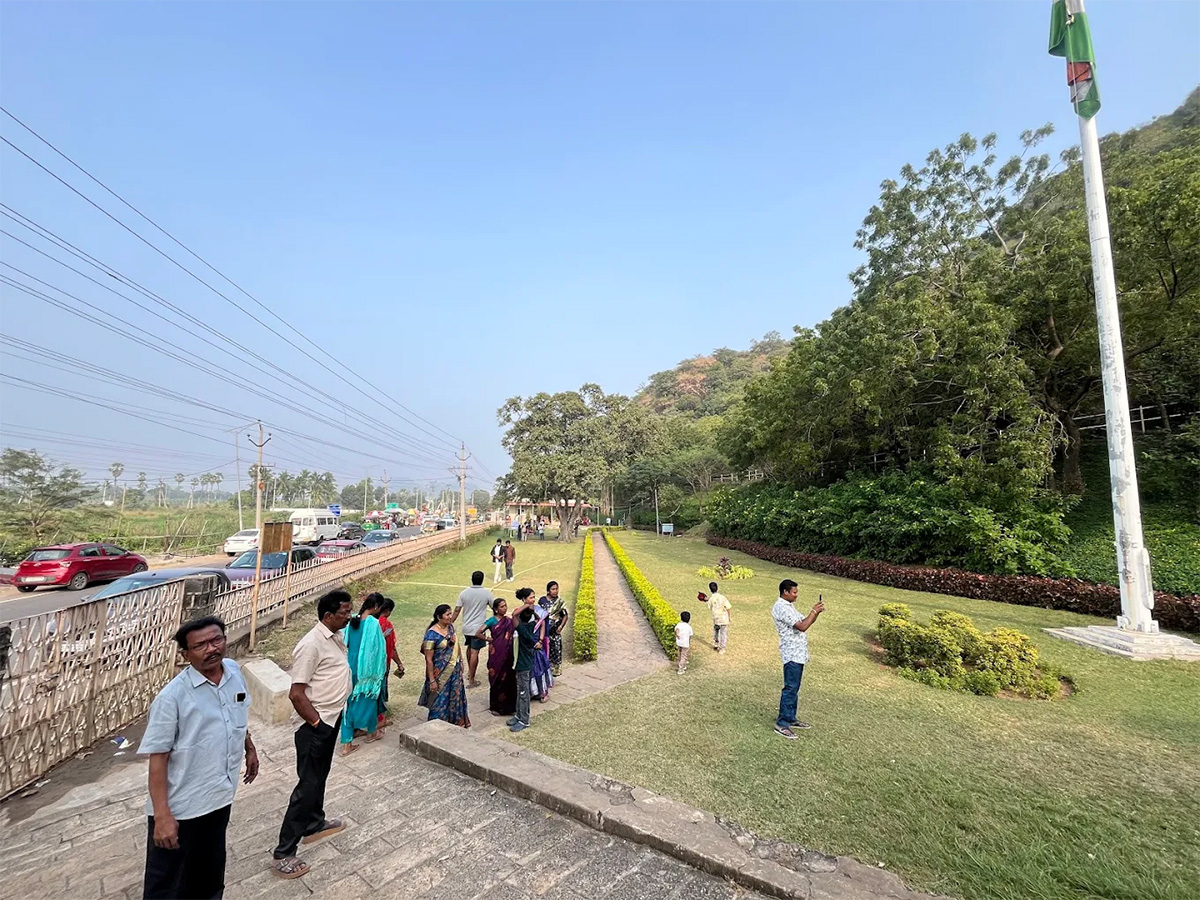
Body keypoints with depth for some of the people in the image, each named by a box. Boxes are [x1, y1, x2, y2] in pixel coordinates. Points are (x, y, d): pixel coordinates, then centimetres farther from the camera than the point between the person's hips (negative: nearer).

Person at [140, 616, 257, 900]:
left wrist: (249, 748, 20)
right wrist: (161, 815, -20)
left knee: (209, 875, 25)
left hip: (220, 796, 5)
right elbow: (158, 758, -18)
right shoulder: (172, 696, -23)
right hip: (180, 806, -5)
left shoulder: (234, 671, -6)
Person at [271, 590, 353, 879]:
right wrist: (316, 723, -16)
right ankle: (283, 854, 14)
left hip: (332, 720, 9)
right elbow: (296, 694, -24)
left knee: (319, 776, 24)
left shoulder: (336, 637, 2)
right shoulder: (311, 645, -26)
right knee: (308, 785, 1)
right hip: (316, 727, -9)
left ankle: (314, 824, 42)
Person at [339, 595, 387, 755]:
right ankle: (371, 732, 36)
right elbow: (378, 649, -15)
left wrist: (348, 664, 19)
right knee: (369, 699, 16)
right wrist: (381, 670, -1)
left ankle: (347, 744, 16)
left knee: (350, 702, 12)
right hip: (367, 668, -5)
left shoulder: (352, 620, -2)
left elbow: (345, 644, 6)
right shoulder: (374, 623, -20)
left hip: (350, 667, 5)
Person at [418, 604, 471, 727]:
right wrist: (432, 680, -17)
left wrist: (460, 663, 16)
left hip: (455, 671, 6)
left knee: (455, 698, 17)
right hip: (441, 673, -6)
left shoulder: (451, 627, -2)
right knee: (440, 701, 7)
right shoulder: (432, 634, -22)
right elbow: (429, 659, -18)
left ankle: (456, 722, 35)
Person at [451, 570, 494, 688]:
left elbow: (457, 611, -4)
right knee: (474, 652, 0)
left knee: (470, 648, 25)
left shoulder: (464, 593, -4)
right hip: (478, 628, -4)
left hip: (466, 627, 4)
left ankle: (469, 672, 37)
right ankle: (471, 680, 3)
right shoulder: (486, 593, -9)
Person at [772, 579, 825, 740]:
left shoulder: (788, 606, 14)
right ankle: (781, 724, 1)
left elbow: (804, 622, 18)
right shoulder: (781, 608, -20)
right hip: (792, 654, -10)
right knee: (790, 689, -6)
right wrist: (814, 611, -14)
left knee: (794, 688, 16)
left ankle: (791, 719, 26)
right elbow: (802, 627, -24)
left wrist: (815, 612, 3)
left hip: (798, 653, 10)